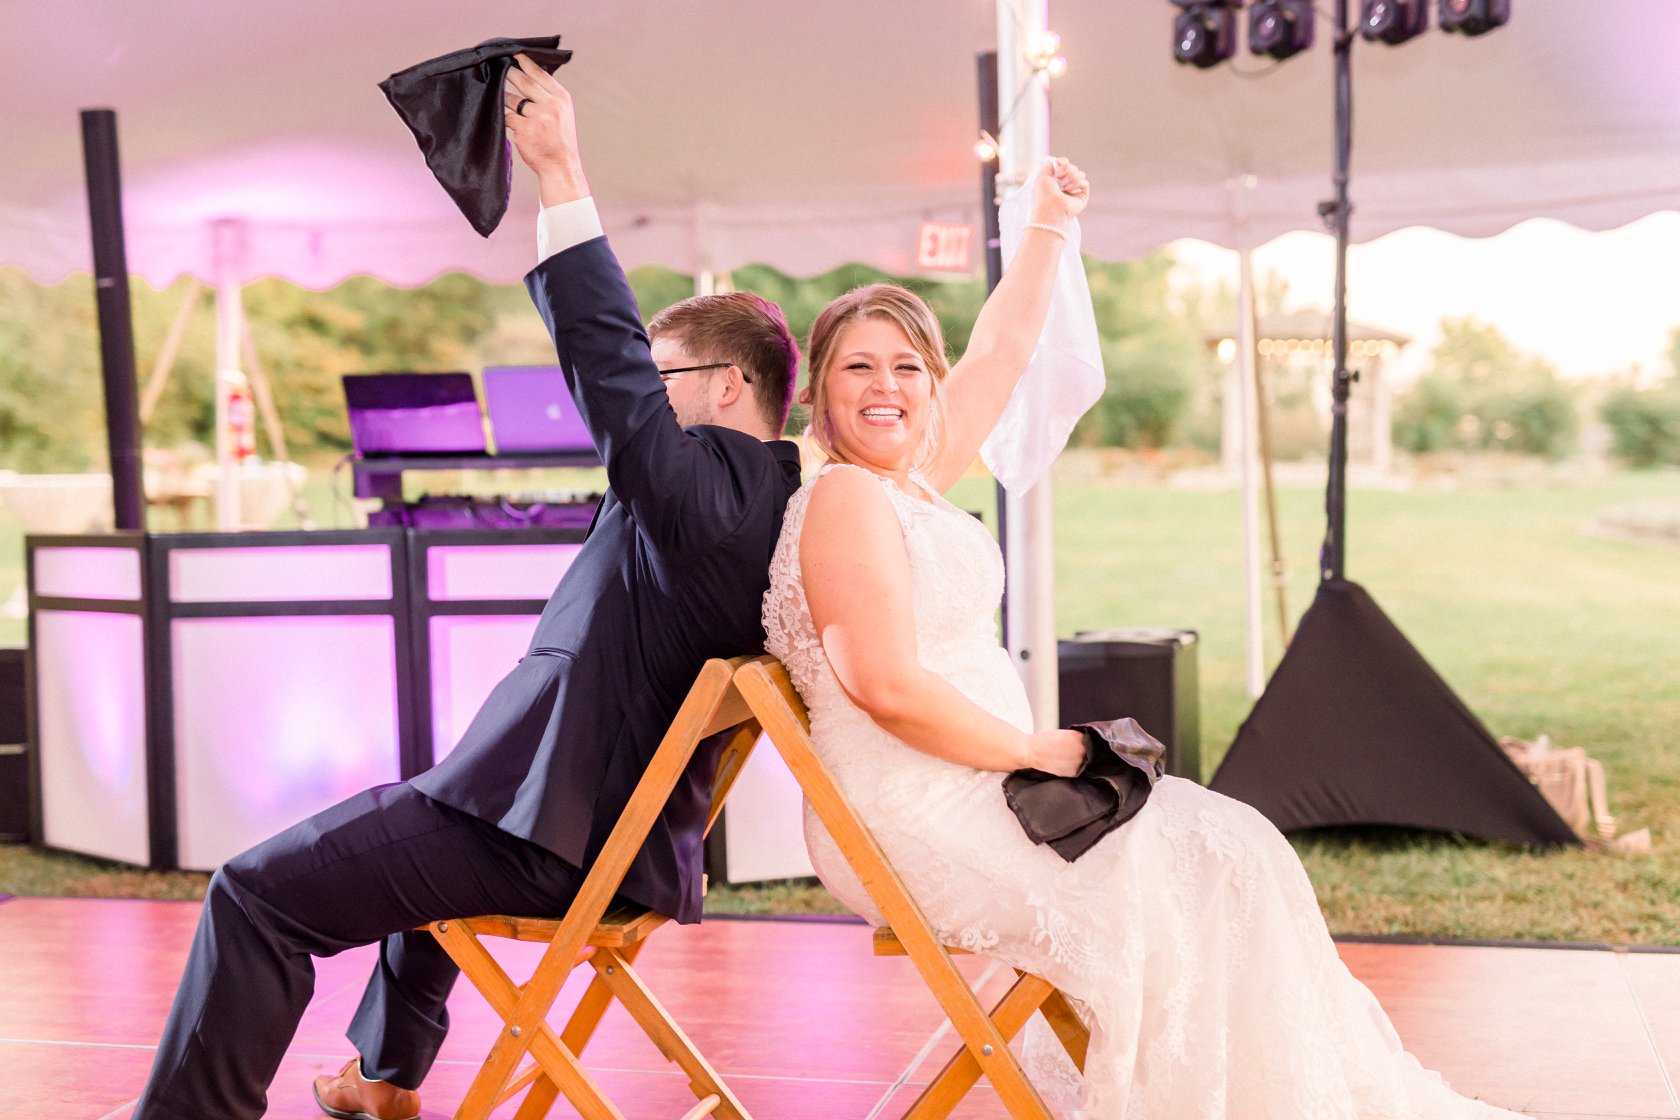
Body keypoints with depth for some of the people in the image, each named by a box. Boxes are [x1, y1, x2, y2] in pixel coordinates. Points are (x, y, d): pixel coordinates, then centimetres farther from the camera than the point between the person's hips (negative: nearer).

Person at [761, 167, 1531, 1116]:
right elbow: (891, 690, -23)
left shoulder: (911, 478, 10)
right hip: (912, 820, -9)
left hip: (969, 785, 9)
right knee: (1207, 872, -8)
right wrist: (1035, 750, -14)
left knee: (1224, 845, 6)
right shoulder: (847, 497, -16)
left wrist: (1049, 227, 19)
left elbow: (1001, 353, 19)